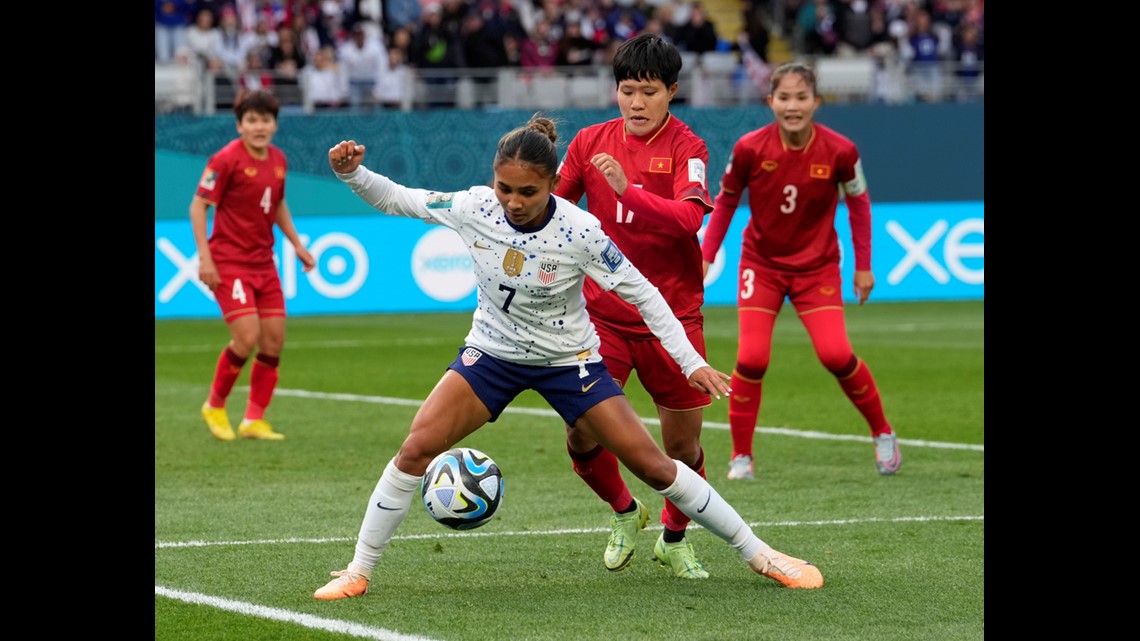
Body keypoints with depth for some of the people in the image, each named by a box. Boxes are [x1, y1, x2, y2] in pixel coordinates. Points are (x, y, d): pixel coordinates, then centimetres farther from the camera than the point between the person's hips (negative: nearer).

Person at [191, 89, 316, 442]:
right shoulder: (227, 160, -14)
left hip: (263, 263, 7)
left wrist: (296, 243, 17)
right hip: (229, 262, -7)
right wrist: (205, 256, -18)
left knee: (274, 340, 2)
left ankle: (254, 420, 12)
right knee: (247, 338, -15)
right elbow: (198, 205, -12)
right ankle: (214, 406, 7)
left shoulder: (278, 160, 7)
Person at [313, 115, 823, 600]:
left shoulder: (581, 231, -25)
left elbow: (642, 293, -15)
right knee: (416, 449, -16)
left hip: (569, 360, -2)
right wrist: (351, 173, -24)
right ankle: (358, 571, -3)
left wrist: (692, 362, -18)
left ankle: (759, 555, 10)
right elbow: (396, 199, -5)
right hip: (491, 353, 2)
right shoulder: (475, 208, -18)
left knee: (652, 464, -5)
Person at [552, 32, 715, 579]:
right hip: (602, 314, 2)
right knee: (581, 436, -8)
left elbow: (689, 218, -26)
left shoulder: (687, 148, -8)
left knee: (683, 445, 1)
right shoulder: (591, 142, 4)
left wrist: (628, 190, -38)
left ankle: (674, 538, 30)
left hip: (672, 317, -2)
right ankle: (624, 512, 23)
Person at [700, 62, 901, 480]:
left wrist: (863, 266, 3)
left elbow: (858, 203, 1)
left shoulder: (839, 151, -16)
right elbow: (725, 201, 0)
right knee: (751, 358, -13)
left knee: (836, 355, -14)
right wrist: (706, 256, -2)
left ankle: (882, 433, 11)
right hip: (761, 265, 0)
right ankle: (741, 456, 3)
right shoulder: (750, 148, -16)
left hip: (817, 268, 0)